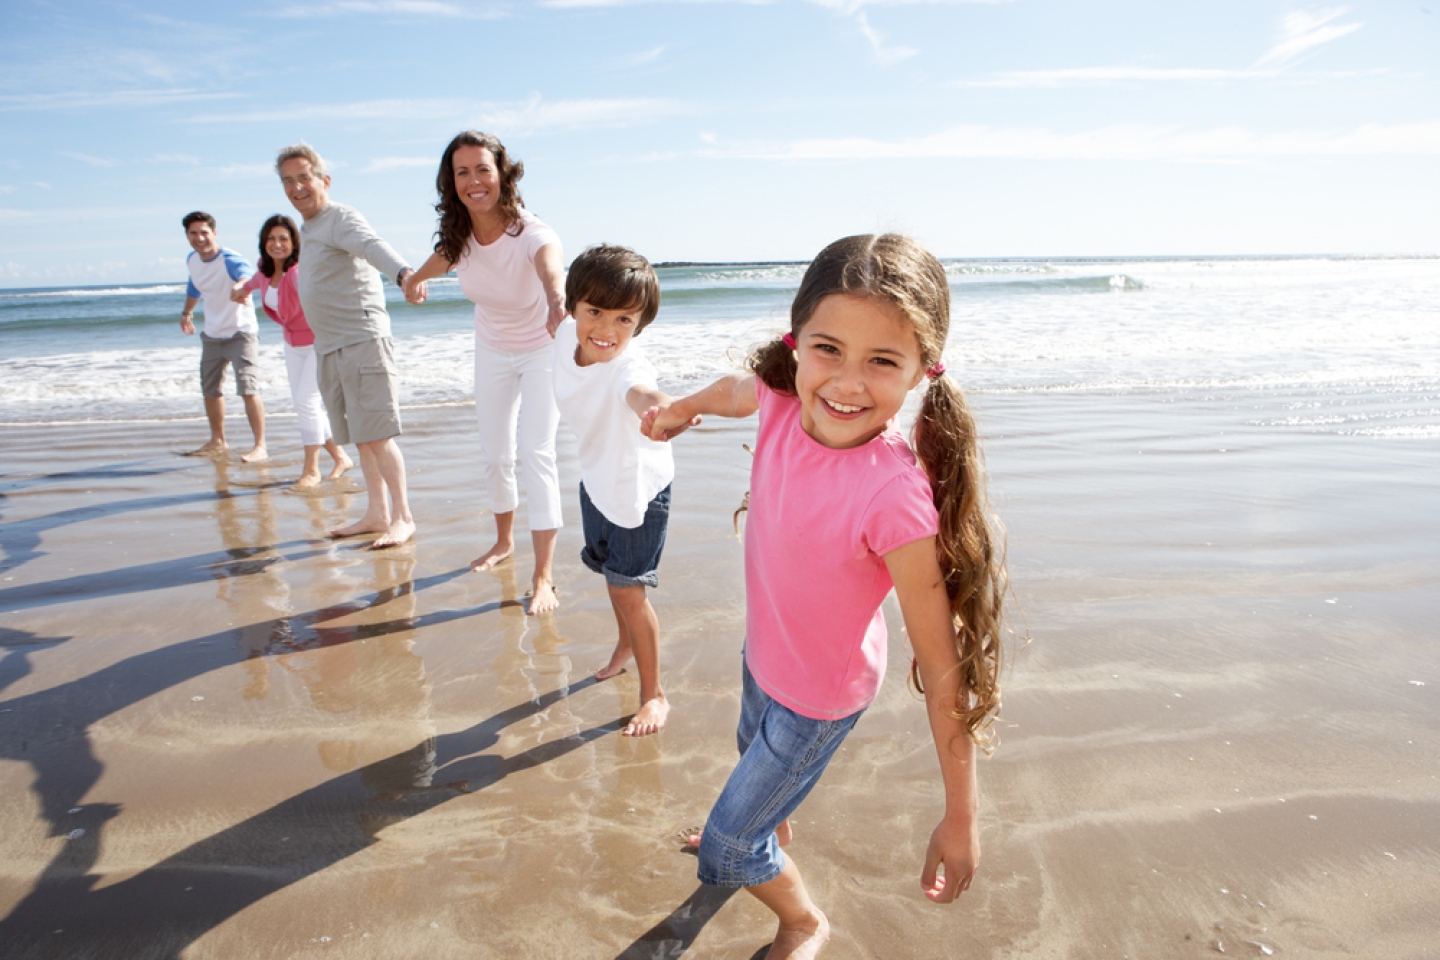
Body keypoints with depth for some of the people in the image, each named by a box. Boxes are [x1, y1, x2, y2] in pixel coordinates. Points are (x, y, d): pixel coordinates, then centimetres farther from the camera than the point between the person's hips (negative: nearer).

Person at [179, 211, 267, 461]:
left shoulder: (230, 260, -22)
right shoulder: (192, 261, 0)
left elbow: (245, 273, -45)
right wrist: (187, 312, 34)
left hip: (241, 333, -8)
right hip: (212, 335, 8)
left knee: (247, 387, -20)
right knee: (209, 388, 17)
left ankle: (260, 446, -16)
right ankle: (217, 440, 35)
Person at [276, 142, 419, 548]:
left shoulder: (341, 218, -10)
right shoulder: (306, 229, 18)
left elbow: (372, 245, -33)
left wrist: (404, 272, -53)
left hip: (362, 340, -9)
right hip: (330, 347, 9)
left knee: (377, 435, -9)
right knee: (361, 438, 13)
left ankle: (403, 517, 0)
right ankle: (377, 513, 21)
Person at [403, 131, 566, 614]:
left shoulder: (530, 234, -34)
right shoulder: (460, 236, -17)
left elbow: (553, 271, -58)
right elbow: (444, 255, 9)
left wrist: (559, 303, -81)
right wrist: (416, 278, 30)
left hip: (540, 351, -5)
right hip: (492, 352, 5)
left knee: (536, 453, -17)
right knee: (494, 455, 11)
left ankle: (543, 576, -14)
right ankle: (504, 540, 36)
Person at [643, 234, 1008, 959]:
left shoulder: (893, 496, -40)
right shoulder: (783, 402, -23)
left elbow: (943, 667, -30)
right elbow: (733, 390, 4)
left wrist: (961, 818, -23)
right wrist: (680, 409, 25)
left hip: (820, 695, -6)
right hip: (762, 653, 6)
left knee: (725, 855, 11)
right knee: (755, 753, 36)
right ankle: (771, 830, 72)